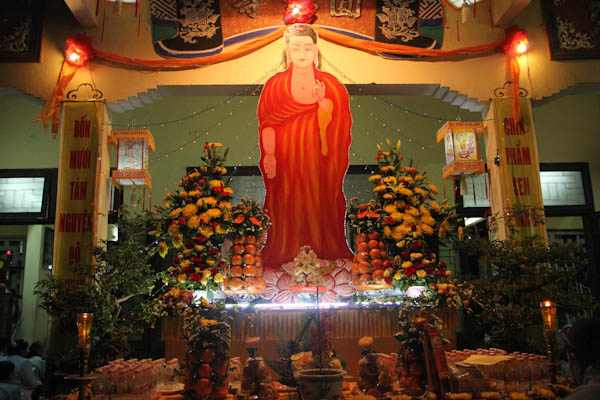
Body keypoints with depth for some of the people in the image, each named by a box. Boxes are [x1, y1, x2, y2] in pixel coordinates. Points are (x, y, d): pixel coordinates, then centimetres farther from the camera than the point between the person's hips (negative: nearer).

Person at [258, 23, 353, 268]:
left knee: (320, 201, 5)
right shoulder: (275, 84, 2)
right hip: (285, 157, 0)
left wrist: (322, 101, -18)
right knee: (287, 204, 3)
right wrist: (269, 154, -14)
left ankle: (325, 247, 18)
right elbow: (267, 123, -4)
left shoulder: (329, 84, 4)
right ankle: (284, 251, 15)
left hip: (318, 158, 1)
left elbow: (332, 124, -1)